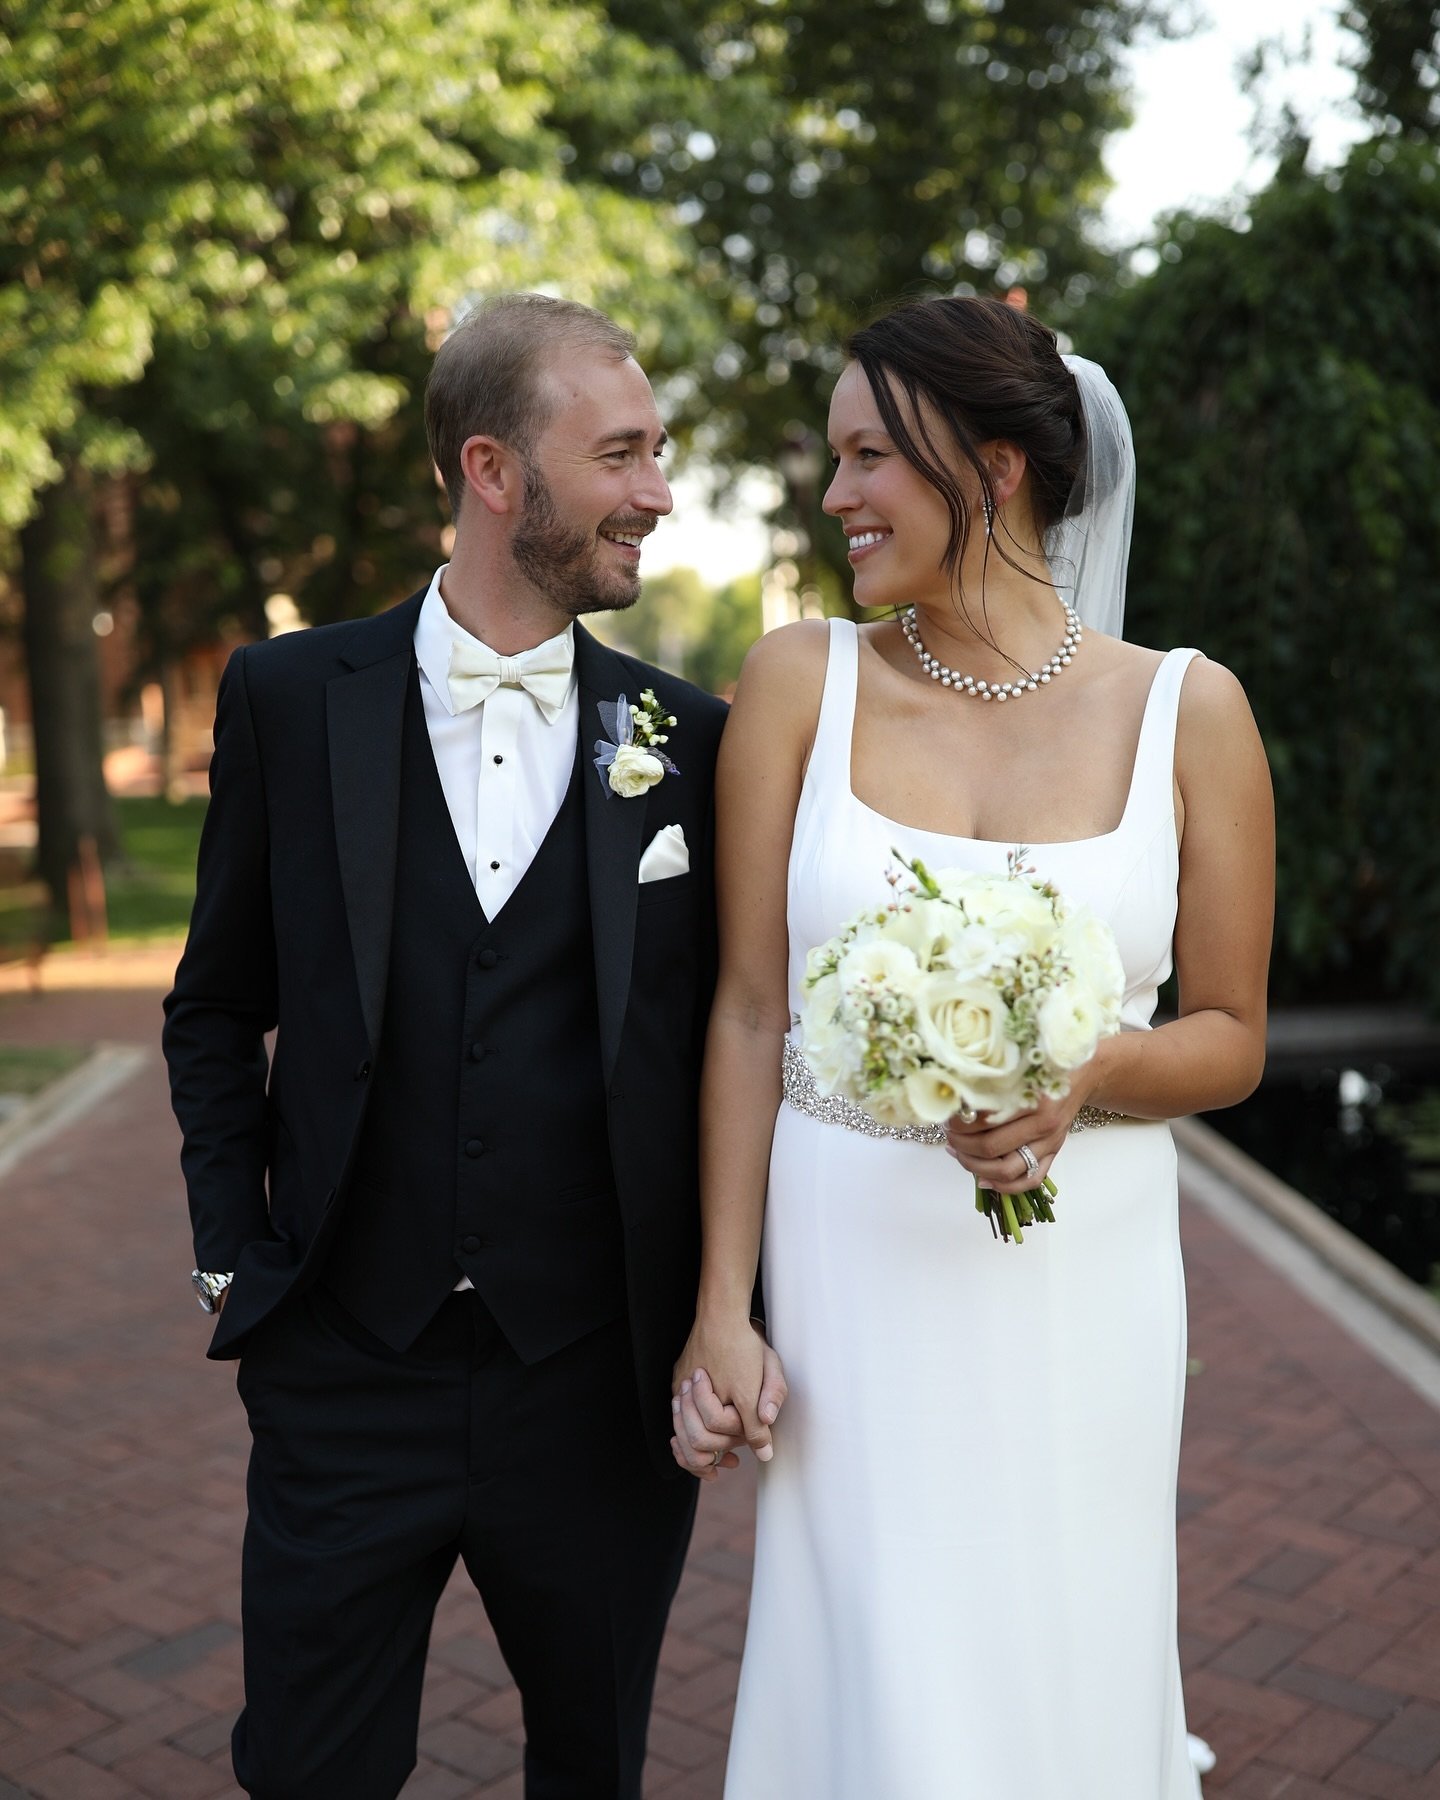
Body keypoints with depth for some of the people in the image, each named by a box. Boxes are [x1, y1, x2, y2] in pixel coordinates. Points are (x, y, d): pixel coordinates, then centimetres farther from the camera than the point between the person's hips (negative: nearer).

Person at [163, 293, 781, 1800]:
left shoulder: (688, 739, -2)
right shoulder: (291, 697, -3)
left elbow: (721, 1035, 4)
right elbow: (217, 1009, 6)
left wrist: (720, 1317, -1)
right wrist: (236, 1258, 0)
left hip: (601, 1392, 1)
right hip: (347, 1376, -1)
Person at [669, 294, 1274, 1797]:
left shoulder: (1188, 710, -3)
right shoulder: (801, 680, -3)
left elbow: (1231, 1035, 4)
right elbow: (749, 1011, -1)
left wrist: (1089, 1075, -18)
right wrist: (722, 1308, -3)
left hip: (1082, 1283, 1)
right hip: (855, 1271, 0)